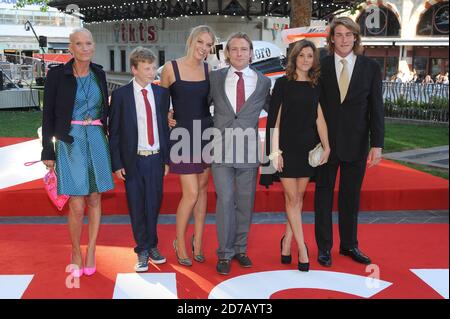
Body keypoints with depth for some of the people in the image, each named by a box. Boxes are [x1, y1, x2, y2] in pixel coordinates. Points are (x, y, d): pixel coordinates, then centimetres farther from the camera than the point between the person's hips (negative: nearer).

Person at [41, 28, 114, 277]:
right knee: (77, 205, -6)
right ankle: (76, 253, 16)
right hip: (70, 142, -4)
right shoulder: (57, 74, -4)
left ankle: (91, 252, 21)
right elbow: (48, 114, -1)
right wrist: (48, 151, -3)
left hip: (97, 140, 4)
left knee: (95, 199, 7)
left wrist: (107, 142, 13)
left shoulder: (98, 74, 7)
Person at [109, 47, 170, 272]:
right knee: (136, 207, 6)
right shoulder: (121, 95, -5)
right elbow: (114, 132, -3)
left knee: (154, 205, 12)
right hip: (133, 160, -2)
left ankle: (152, 245, 29)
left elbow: (165, 127, 9)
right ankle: (142, 250, 20)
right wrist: (117, 164, -6)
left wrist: (167, 159, 7)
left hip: (156, 159, 3)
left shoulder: (161, 93, 5)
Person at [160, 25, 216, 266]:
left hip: (206, 133, 4)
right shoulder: (171, 68, -6)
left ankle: (198, 242, 24)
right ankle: (180, 243, 16)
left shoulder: (208, 70, 4)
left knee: (202, 188, 10)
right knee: (191, 193, -6)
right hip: (183, 135, -4)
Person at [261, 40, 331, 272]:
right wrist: (275, 151, -10)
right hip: (287, 146, -4)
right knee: (292, 198, -3)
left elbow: (319, 118, 4)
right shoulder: (283, 83, -3)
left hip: (308, 148, 4)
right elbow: (274, 119, -5)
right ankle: (302, 249, 3)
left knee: (299, 196, 8)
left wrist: (326, 146, -5)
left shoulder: (316, 86, 8)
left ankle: (287, 240, 23)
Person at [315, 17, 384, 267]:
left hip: (356, 143, 1)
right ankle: (324, 247, 21)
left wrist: (377, 145, -7)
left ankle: (349, 245, 27)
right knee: (324, 195, 8)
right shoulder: (321, 66, -2)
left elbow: (376, 108, -2)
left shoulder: (371, 67, 0)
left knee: (351, 196, 11)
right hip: (325, 142, 0)